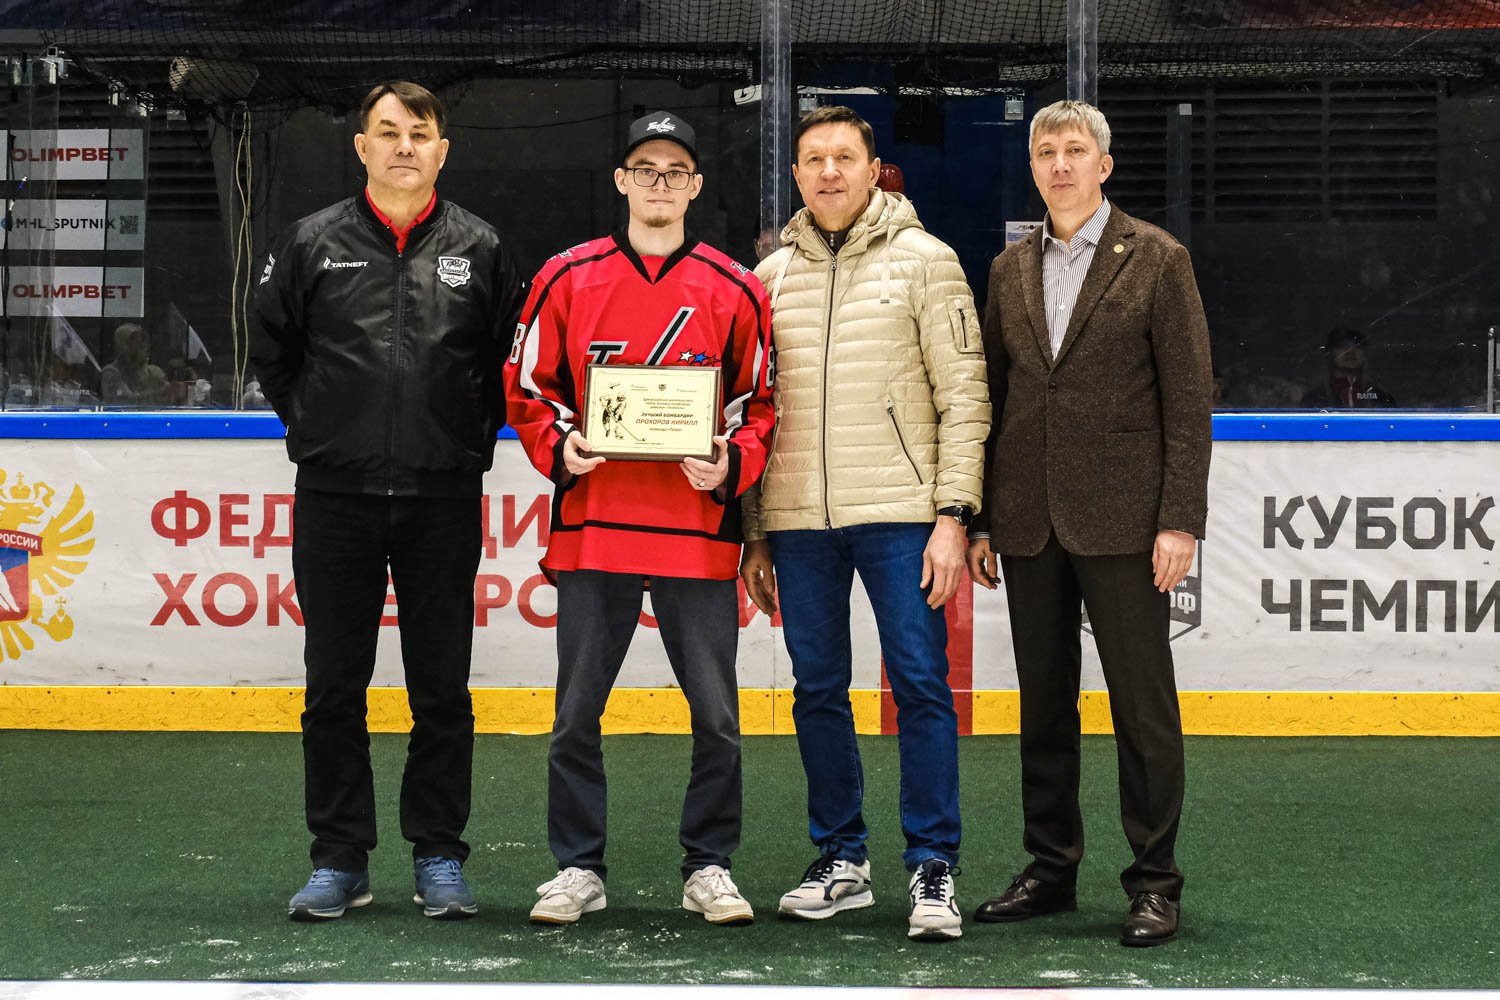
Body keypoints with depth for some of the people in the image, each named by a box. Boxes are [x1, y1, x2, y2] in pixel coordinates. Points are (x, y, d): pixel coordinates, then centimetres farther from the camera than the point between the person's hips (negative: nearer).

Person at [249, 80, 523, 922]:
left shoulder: (479, 249, 4)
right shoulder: (313, 243, 3)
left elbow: (514, 357, 11)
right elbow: (271, 345, 14)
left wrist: (474, 437, 5)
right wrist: (312, 423, 8)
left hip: (444, 500, 0)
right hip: (336, 496, 0)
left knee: (443, 688, 4)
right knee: (334, 687, 4)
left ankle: (440, 857, 14)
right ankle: (341, 860, 13)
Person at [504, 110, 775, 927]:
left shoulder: (735, 291, 5)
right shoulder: (567, 279, 6)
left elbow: (760, 405, 9)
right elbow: (527, 390, 9)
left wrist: (731, 465, -9)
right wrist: (559, 450, -9)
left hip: (699, 532, 0)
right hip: (592, 527, 0)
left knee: (716, 715, 3)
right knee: (577, 712, 4)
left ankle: (708, 866, 17)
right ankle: (577, 868, 16)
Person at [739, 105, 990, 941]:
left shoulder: (923, 260, 1)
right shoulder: (772, 275, 13)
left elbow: (964, 396, -2)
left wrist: (954, 514, -10)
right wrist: (755, 535, 13)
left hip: (900, 513, -4)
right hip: (798, 519, 4)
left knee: (922, 686, -5)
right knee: (818, 690, 8)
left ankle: (934, 869, 1)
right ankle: (843, 862, 19)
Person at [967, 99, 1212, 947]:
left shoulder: (1157, 259, -1)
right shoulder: (1010, 270, 13)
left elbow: (1190, 398, -4)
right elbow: (994, 396, 15)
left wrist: (1181, 520, -11)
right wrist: (980, 519, 10)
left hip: (1119, 519, -5)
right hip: (1029, 521, 5)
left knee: (1143, 705, -2)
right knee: (1043, 703, 10)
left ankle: (1156, 884, 5)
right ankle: (1051, 868, 20)